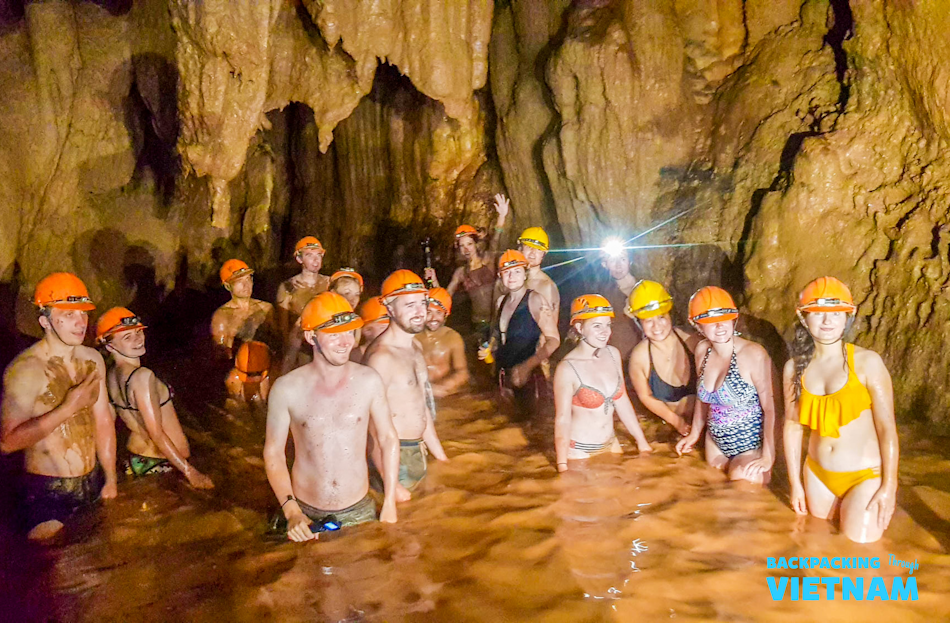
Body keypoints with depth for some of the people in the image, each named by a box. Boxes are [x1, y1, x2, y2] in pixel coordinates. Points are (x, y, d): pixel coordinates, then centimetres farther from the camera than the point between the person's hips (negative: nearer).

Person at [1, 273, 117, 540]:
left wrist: (110, 480, 11)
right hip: (48, 494, -6)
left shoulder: (93, 359, 2)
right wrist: (68, 408, -28)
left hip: (94, 485, 6)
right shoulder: (24, 370, -17)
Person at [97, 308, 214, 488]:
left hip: (135, 458, 9)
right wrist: (190, 471, -22)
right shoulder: (142, 375, -24)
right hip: (162, 463, -8)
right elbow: (156, 433, -24)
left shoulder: (111, 375, 2)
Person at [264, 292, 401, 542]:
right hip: (306, 514, -1)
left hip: (359, 512, 1)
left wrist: (390, 505, 1)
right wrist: (291, 511, -11)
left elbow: (388, 440, 3)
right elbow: (273, 452, -2)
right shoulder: (286, 388, -9)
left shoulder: (368, 381, -6)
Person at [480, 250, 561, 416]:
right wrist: (490, 350, 7)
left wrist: (528, 366, -28)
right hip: (504, 374, 7)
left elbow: (553, 339, -18)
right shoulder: (501, 301, 9)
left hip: (526, 376, -7)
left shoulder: (534, 300, -12)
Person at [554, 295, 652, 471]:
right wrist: (563, 468, -19)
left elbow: (622, 402, 6)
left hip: (610, 444, 6)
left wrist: (642, 443, 9)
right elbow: (562, 419, -16)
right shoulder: (567, 369, -19)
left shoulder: (613, 354, -2)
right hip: (578, 451, -6)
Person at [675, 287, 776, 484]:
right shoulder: (702, 350, -3)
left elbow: (769, 408, -19)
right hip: (715, 444, 6)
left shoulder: (753, 354, -23)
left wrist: (768, 457, -20)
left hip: (751, 449, -6)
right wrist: (694, 433, 16)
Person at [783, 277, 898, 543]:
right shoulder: (794, 367, -2)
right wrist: (795, 483, 5)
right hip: (817, 474, 4)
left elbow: (887, 428, -11)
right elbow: (792, 426, 4)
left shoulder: (867, 362, -14)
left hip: (865, 476, -4)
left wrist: (889, 487, -11)